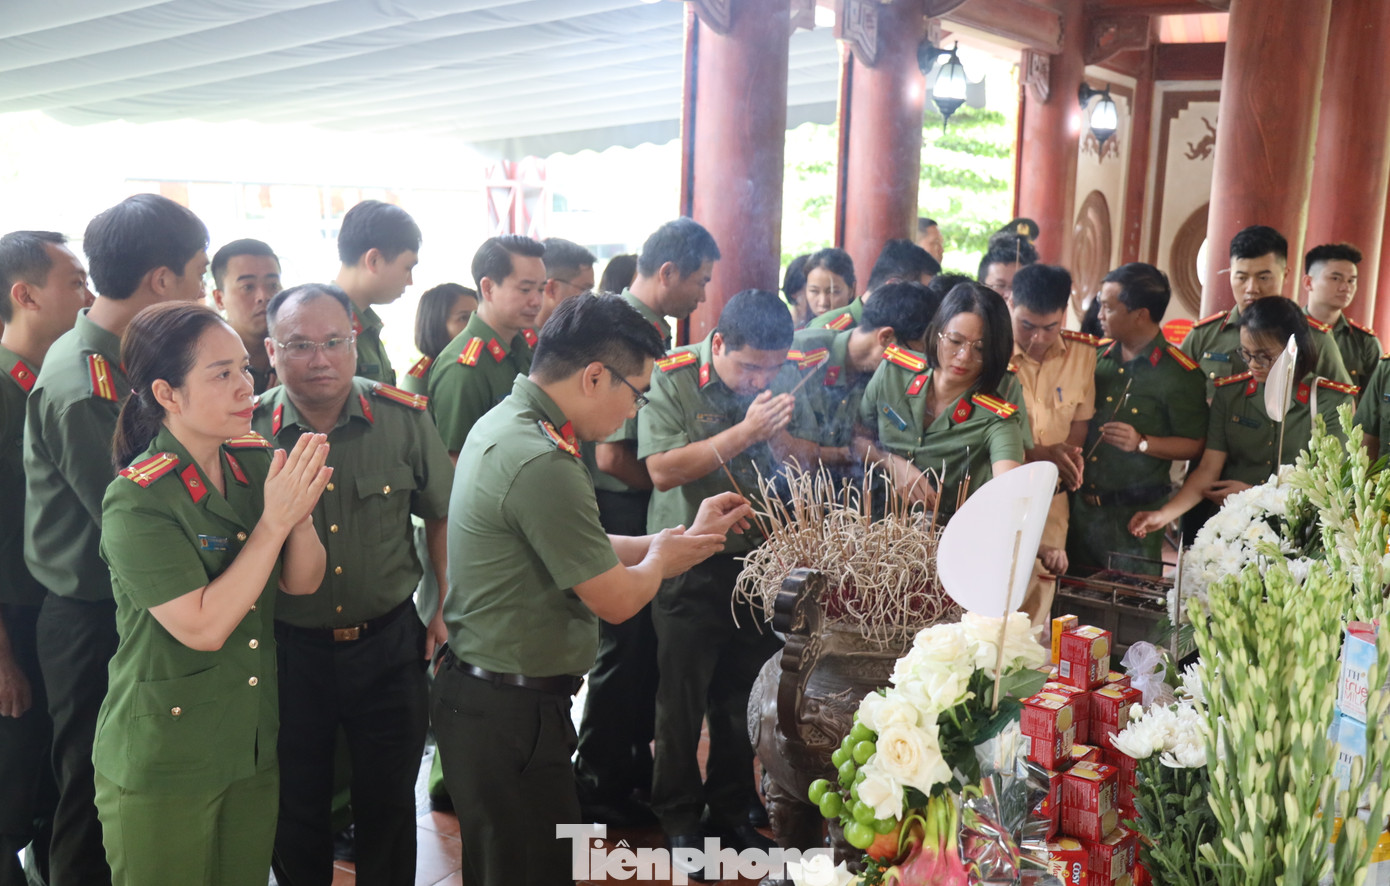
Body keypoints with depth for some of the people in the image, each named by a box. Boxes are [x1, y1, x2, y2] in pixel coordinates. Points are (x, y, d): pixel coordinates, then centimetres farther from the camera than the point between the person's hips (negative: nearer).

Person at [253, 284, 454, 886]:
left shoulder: (403, 417, -7)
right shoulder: (246, 431, -9)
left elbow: (441, 515, 3)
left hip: (389, 640, 0)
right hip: (287, 649, 0)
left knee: (389, 806, 16)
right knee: (297, 812, 18)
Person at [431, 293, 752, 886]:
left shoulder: (501, 423, 6)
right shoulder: (544, 463, -26)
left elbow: (588, 552, 13)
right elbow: (617, 599, -18)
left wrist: (684, 537, 14)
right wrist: (661, 557, 2)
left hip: (475, 692, 10)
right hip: (512, 712, -10)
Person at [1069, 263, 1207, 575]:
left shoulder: (1180, 373, -10)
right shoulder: (1098, 356, 7)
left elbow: (1194, 444, -7)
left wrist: (1142, 443, -20)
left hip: (1134, 514, -5)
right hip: (1080, 505, 6)